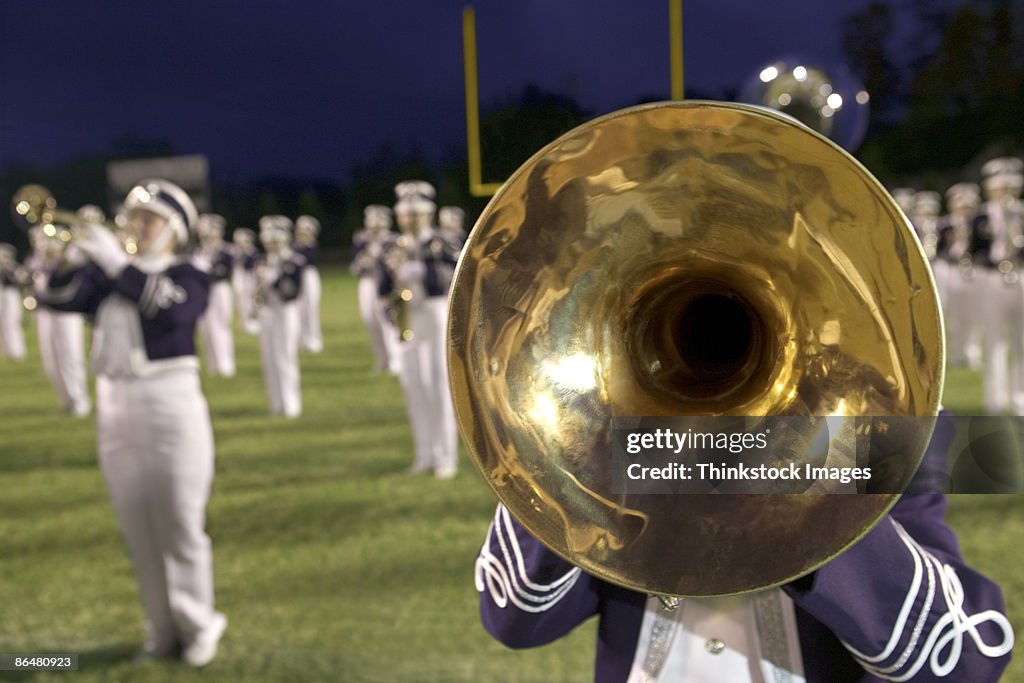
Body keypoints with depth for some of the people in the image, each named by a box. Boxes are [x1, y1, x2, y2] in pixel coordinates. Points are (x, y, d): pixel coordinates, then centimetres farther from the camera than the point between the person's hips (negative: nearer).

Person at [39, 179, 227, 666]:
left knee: (180, 525, 1)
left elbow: (169, 306, -22)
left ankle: (196, 626, 15)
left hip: (169, 403, -5)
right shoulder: (108, 275, 13)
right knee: (138, 529, 10)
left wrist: (119, 263, -23)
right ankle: (162, 628, 22)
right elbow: (59, 298, 1)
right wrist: (77, 256, -14)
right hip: (114, 407, 5)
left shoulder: (189, 277, -1)